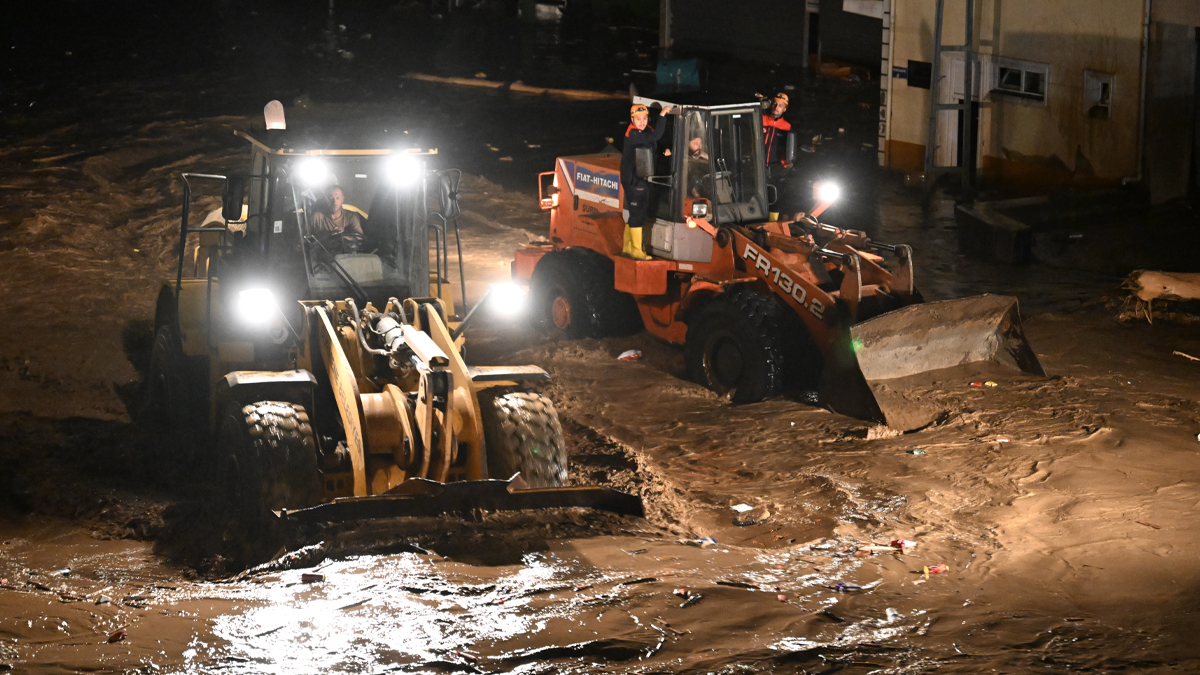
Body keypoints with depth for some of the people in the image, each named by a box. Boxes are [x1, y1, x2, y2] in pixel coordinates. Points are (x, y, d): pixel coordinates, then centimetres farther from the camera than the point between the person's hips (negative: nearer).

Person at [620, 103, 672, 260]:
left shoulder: (647, 131, 10)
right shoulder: (632, 133, -18)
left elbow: (654, 151, 18)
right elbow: (655, 136, -30)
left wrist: (664, 152, -2)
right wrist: (662, 115, -26)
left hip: (643, 180, 9)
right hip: (633, 180, -9)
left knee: (634, 214, 16)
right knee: (637, 214, -7)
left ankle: (627, 246, 26)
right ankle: (636, 250, -2)